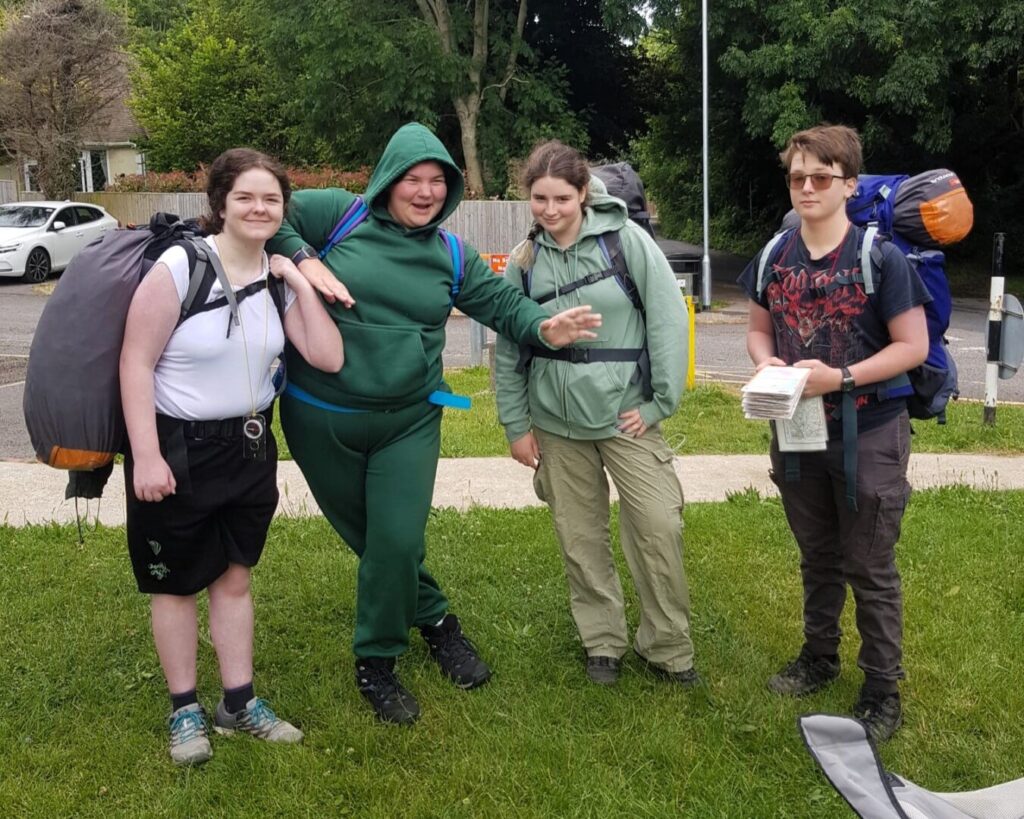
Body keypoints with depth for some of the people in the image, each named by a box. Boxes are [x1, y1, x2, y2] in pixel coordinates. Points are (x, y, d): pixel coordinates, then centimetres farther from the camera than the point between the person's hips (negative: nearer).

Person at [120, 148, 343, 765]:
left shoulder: (279, 278, 0)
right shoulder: (179, 267, -17)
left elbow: (329, 358, -7)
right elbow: (136, 362, -16)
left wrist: (301, 283, -11)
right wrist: (145, 457, -19)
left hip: (249, 446, 5)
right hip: (177, 447, -5)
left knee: (234, 576, 16)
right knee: (175, 584, 10)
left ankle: (240, 702, 29)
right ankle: (185, 709, 27)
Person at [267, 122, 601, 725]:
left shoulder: (450, 256, 6)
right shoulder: (340, 214, -3)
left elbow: (502, 301, 5)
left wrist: (544, 328, -14)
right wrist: (305, 260, -15)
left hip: (408, 421, 1)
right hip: (321, 419, -1)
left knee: (398, 541, -8)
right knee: (367, 536, 11)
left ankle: (376, 662, 16)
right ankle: (434, 619, 36)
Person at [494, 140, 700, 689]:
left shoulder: (625, 239, -7)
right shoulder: (523, 261, 3)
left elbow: (668, 317, -7)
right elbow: (508, 347, 8)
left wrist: (661, 401, -9)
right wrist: (516, 425, 6)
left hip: (625, 414, -2)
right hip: (556, 422, 3)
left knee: (659, 527, -6)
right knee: (580, 539, 9)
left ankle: (668, 648, 13)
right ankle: (603, 642, 27)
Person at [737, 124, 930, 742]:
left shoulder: (881, 257, -14)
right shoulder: (774, 257, 1)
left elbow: (913, 347, -14)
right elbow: (760, 329, 11)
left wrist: (840, 377, -24)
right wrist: (767, 363, -11)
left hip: (869, 436, -5)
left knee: (871, 570, 6)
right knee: (818, 559, 21)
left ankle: (884, 690, 22)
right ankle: (820, 658, 39)